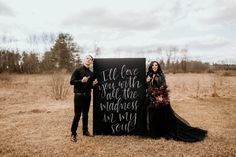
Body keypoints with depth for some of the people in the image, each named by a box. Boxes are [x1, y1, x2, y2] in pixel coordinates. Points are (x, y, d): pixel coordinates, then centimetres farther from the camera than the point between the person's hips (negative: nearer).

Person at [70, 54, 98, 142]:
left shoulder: (91, 73, 11)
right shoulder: (78, 70, -2)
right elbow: (72, 82, -9)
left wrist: (93, 84, -5)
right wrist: (81, 81, -22)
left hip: (87, 95, 5)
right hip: (79, 95, -5)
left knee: (85, 114, 12)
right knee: (77, 115, -4)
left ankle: (85, 131, 26)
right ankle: (73, 134, 8)